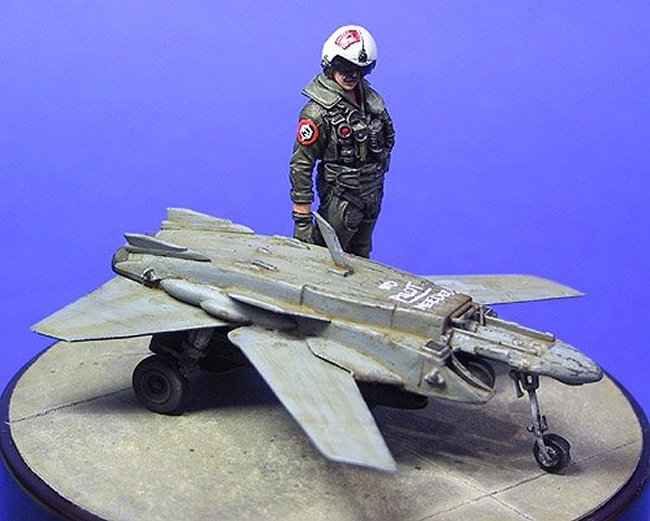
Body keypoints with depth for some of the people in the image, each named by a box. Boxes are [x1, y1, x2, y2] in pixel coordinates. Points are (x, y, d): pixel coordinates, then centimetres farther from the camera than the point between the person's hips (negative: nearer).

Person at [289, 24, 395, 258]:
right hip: (341, 199, -7)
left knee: (360, 256, 23)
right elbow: (301, 165, -20)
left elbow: (387, 138, 15)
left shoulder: (371, 98, -2)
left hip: (373, 195, 7)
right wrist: (302, 218, -20)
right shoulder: (318, 113, -22)